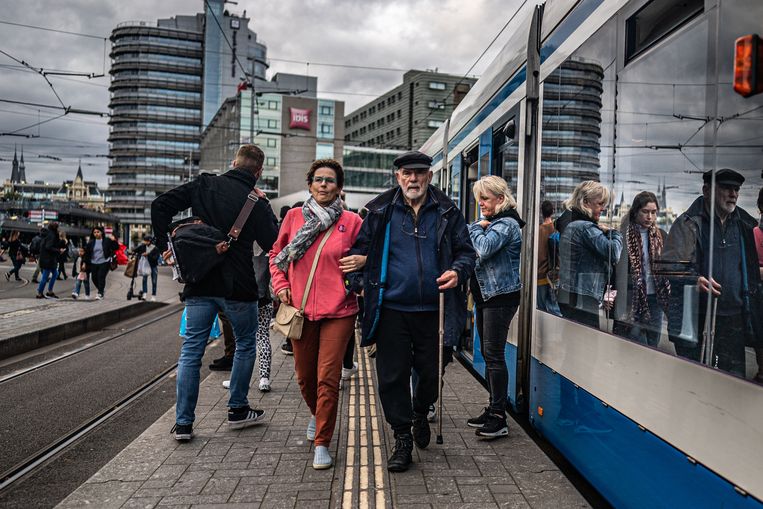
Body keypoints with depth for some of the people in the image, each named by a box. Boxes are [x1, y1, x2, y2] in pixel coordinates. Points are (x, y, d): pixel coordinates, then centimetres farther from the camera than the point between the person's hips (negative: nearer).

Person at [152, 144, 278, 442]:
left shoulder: (204, 185, 2)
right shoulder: (255, 202, -8)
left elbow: (160, 205, -1)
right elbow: (272, 244, -5)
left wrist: (164, 246, 6)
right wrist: (264, 205, 2)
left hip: (200, 285, 3)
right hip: (237, 287, -3)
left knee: (191, 351, 9)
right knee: (245, 344, 17)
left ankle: (183, 423, 11)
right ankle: (238, 410, 24)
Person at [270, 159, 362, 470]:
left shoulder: (351, 222, -1)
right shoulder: (294, 217, 5)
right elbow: (277, 254, 15)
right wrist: (281, 285, 2)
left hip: (338, 310, -2)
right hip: (300, 308, 3)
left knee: (328, 378, -4)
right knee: (305, 375, 15)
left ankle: (322, 444, 10)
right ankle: (316, 413, 46)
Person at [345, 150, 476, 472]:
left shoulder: (447, 212, 5)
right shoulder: (380, 212, 4)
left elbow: (466, 251, 9)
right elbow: (360, 249, 12)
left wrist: (458, 272, -11)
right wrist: (359, 283, 1)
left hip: (433, 310, 1)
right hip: (392, 309, 0)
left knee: (432, 372, 12)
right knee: (392, 376, 3)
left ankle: (420, 414, 44)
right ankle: (403, 439, 21)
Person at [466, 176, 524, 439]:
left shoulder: (506, 224, -12)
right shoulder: (490, 222, 17)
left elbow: (484, 249, -26)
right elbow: (476, 252, 13)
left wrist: (477, 228, -9)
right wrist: (479, 227, -3)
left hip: (501, 296, -10)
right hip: (486, 295, 10)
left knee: (494, 354, -8)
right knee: (488, 353, 13)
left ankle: (499, 418, 0)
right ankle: (493, 409, 23)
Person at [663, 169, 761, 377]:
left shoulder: (746, 225, 12)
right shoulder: (688, 223, -4)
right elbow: (670, 263, -13)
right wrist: (695, 279, -31)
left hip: (734, 320, 4)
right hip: (695, 319, -4)